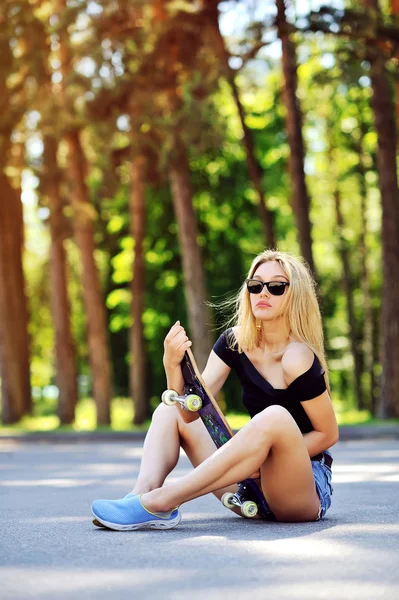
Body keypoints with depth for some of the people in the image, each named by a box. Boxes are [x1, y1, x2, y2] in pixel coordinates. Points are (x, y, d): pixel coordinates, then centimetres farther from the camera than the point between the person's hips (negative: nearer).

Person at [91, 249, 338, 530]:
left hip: (307, 489, -7)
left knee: (275, 416, -36)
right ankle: (143, 492, -26)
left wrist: (273, 458, -19)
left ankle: (158, 503, -36)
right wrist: (173, 365, -24)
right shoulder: (234, 342, 1)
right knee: (168, 410, 5)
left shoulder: (296, 359, -17)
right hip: (253, 482, 7)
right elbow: (190, 411, -7)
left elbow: (328, 433, -10)